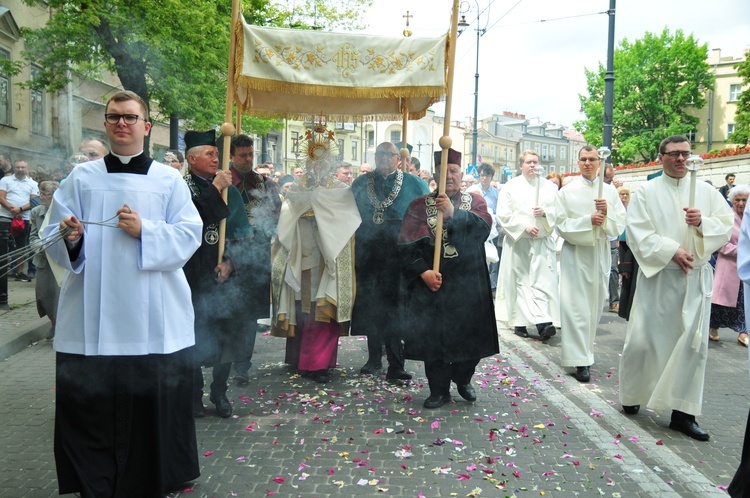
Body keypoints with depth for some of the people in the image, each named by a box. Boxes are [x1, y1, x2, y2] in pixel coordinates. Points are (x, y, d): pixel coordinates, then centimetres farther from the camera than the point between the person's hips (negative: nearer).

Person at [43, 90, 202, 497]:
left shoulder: (169, 179, 7)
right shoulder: (81, 177, 9)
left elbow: (189, 236, 0)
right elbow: (52, 238, 5)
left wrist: (145, 231, -15)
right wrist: (70, 238, -17)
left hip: (153, 318, -1)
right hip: (92, 316, 1)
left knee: (153, 404, 4)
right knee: (90, 404, 3)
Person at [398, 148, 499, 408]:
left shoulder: (475, 201, 7)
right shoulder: (419, 206, 3)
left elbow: (483, 228, -14)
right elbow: (407, 244, -5)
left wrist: (453, 213, -27)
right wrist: (423, 272, -17)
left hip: (468, 284, 1)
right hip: (432, 282, 0)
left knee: (470, 335, 7)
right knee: (433, 336, 3)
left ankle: (463, 380, 33)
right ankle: (439, 390, 19)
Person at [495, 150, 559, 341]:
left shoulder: (549, 186, 9)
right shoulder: (511, 187, 3)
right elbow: (504, 215, -4)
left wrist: (545, 212, -14)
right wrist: (524, 227, -13)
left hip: (542, 241, 1)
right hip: (518, 241, -1)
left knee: (543, 281, -9)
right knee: (521, 281, 2)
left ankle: (543, 322, -16)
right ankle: (519, 322, 6)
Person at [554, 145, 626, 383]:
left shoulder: (610, 191, 7)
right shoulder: (567, 191, 0)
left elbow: (619, 226, 4)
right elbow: (562, 225, -5)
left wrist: (607, 213, -14)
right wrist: (588, 221, -16)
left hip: (600, 253, 3)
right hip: (575, 253, -3)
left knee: (594, 305, 10)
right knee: (576, 306, -6)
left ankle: (585, 351, 26)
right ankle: (580, 360, -3)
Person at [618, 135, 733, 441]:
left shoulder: (706, 191, 10)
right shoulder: (645, 192, 1)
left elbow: (728, 224, 5)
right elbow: (638, 233, -9)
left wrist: (702, 222, -14)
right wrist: (672, 251, -18)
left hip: (695, 278, 3)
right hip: (657, 276, -2)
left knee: (693, 343, 0)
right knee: (643, 340, 2)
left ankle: (682, 412, 8)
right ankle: (632, 395, 24)